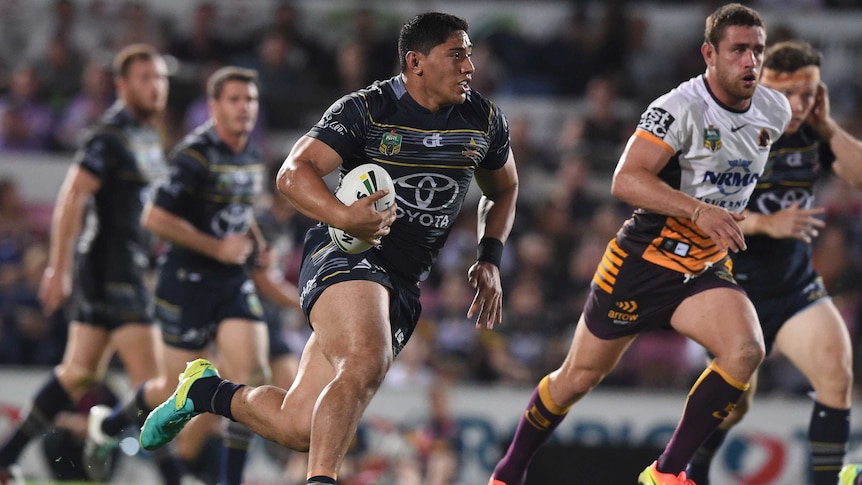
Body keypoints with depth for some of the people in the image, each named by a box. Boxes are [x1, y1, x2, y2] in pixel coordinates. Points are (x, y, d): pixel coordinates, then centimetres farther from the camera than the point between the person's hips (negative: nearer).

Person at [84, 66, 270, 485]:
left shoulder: (250, 154, 10)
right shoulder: (195, 154, -16)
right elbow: (155, 218, -20)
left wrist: (254, 242, 9)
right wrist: (217, 247, -19)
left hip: (233, 281, 6)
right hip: (187, 281, -6)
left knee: (253, 375, -12)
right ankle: (108, 424, 29)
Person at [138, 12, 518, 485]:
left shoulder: (485, 121, 7)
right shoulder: (366, 109, -9)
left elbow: (504, 191, 25)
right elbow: (293, 173, -16)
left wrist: (490, 260, 9)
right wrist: (344, 217, -34)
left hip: (403, 286, 6)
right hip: (344, 255, -6)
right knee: (365, 366, -38)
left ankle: (204, 389, 27)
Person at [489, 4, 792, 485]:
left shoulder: (776, 111, -1)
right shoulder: (681, 107, -22)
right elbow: (626, 180, -32)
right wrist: (698, 211, -41)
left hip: (706, 270, 5)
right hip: (643, 261, -4)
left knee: (746, 350, -24)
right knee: (580, 376, 9)